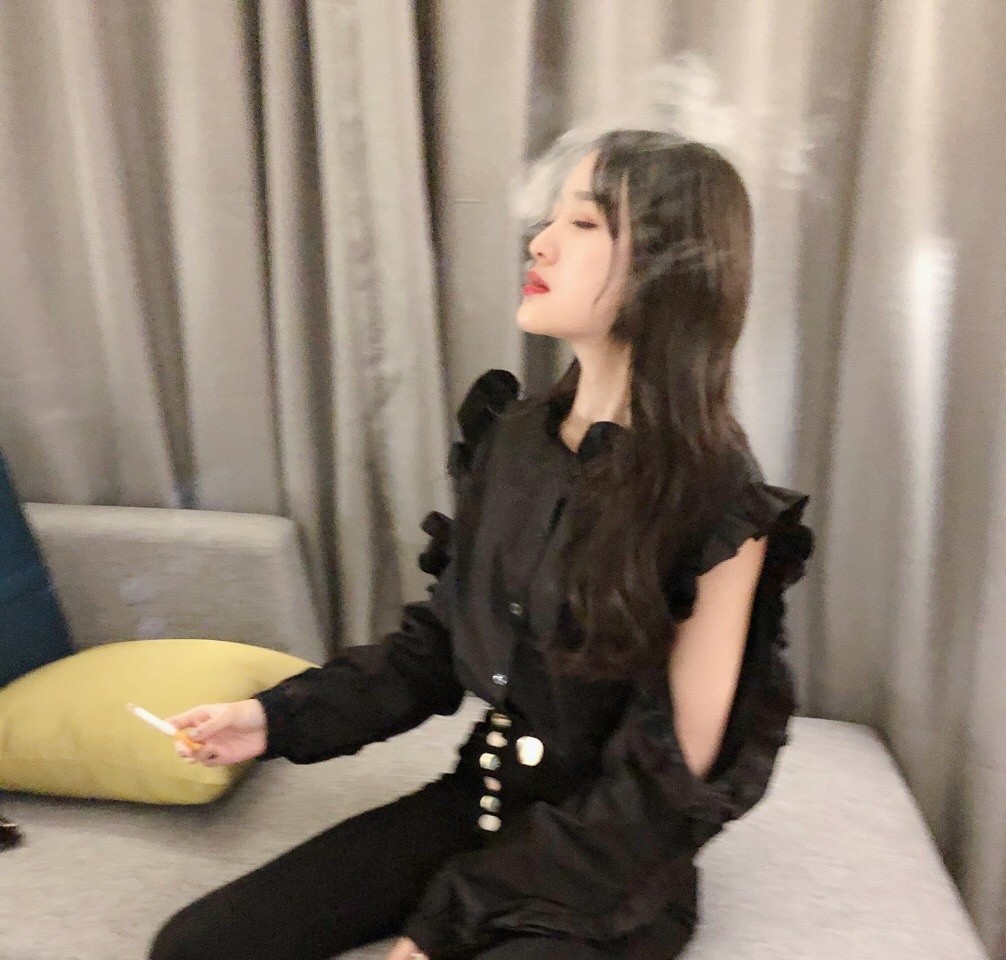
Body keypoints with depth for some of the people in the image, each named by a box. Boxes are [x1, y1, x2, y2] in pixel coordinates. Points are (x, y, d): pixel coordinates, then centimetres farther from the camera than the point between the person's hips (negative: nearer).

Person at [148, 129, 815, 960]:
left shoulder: (721, 506, -21)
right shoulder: (513, 436, -3)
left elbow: (664, 789, -17)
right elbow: (441, 642, 5)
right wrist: (279, 717, -7)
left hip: (610, 874, -5)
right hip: (481, 806, 5)